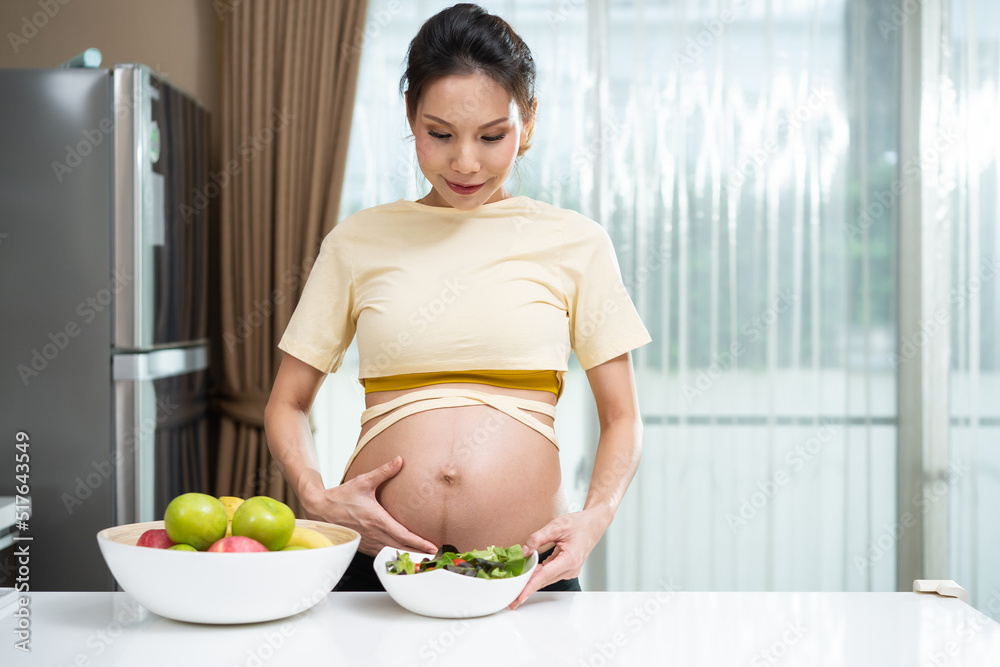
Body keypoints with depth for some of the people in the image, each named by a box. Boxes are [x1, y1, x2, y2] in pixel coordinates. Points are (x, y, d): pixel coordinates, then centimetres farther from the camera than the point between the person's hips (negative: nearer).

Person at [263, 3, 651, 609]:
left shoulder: (574, 242, 5)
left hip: (526, 572, 0)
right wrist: (317, 497, -7)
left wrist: (596, 518, -10)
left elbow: (622, 418, 8)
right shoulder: (359, 241, 8)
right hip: (376, 564, 1)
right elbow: (287, 405, 12)